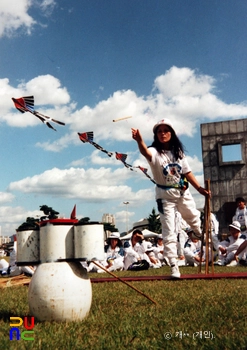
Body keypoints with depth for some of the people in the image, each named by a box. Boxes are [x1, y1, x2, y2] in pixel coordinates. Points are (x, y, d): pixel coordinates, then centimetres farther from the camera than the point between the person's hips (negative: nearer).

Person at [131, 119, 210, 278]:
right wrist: (140, 141, -59)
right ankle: (174, 266, 3)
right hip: (165, 196, -4)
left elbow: (187, 172, 6)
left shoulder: (179, 151, 2)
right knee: (169, 231, -4)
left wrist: (199, 188, 0)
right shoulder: (155, 152, -13)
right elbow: (146, 152, -38)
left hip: (183, 192, 4)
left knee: (195, 220, 25)